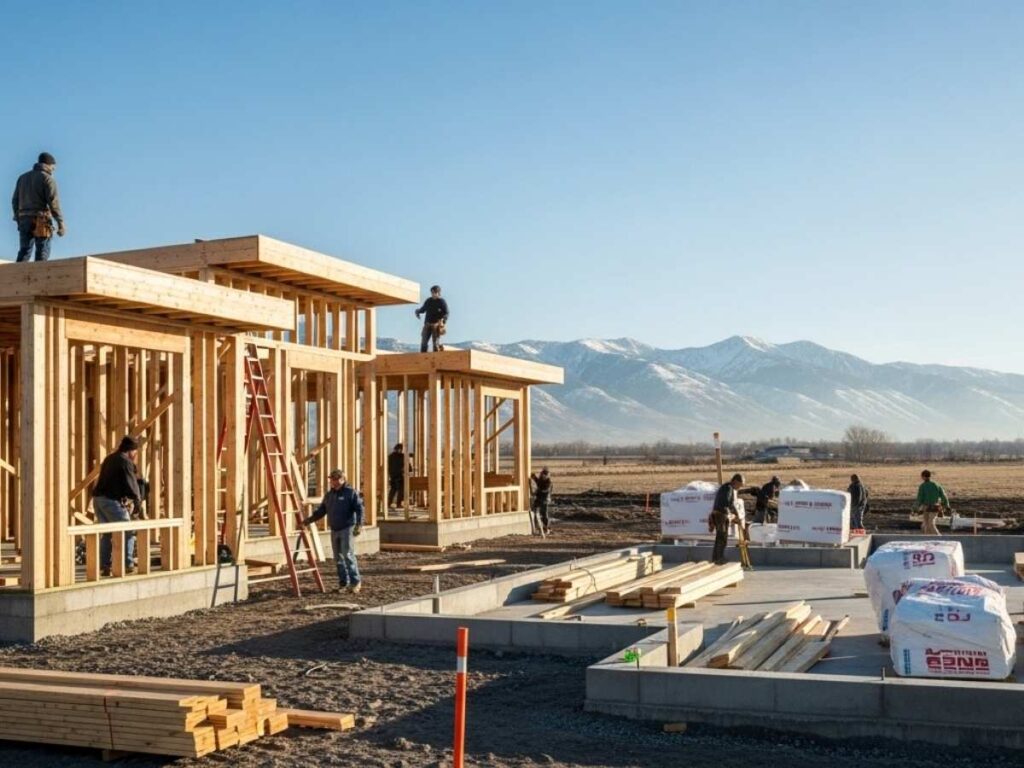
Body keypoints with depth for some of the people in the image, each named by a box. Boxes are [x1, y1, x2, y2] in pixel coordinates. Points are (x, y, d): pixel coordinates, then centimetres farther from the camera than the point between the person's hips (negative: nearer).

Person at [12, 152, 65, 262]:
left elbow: (15, 201, 15)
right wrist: (61, 223, -14)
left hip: (24, 220, 6)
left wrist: (18, 220, 21)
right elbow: (53, 202, -13)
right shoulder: (48, 179, -4)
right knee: (42, 253, -4)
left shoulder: (23, 177, 16)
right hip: (41, 221, -5)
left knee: (24, 252, 4)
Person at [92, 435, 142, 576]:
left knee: (106, 533, 16)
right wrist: (137, 500, 4)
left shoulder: (109, 459, 19)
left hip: (98, 498, 8)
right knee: (127, 532, 3)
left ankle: (104, 566, 13)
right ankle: (128, 564, 2)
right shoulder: (126, 462, -7)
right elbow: (131, 484, -10)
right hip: (112, 501, -8)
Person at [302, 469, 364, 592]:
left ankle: (355, 582, -8)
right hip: (334, 530, 7)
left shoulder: (351, 492, -4)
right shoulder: (329, 495, 15)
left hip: (347, 529, -7)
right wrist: (310, 519, 5)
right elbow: (321, 510, 17)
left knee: (348, 555, -14)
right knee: (338, 558, 7)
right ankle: (343, 583, 13)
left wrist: (359, 524, -21)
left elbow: (359, 509, -11)